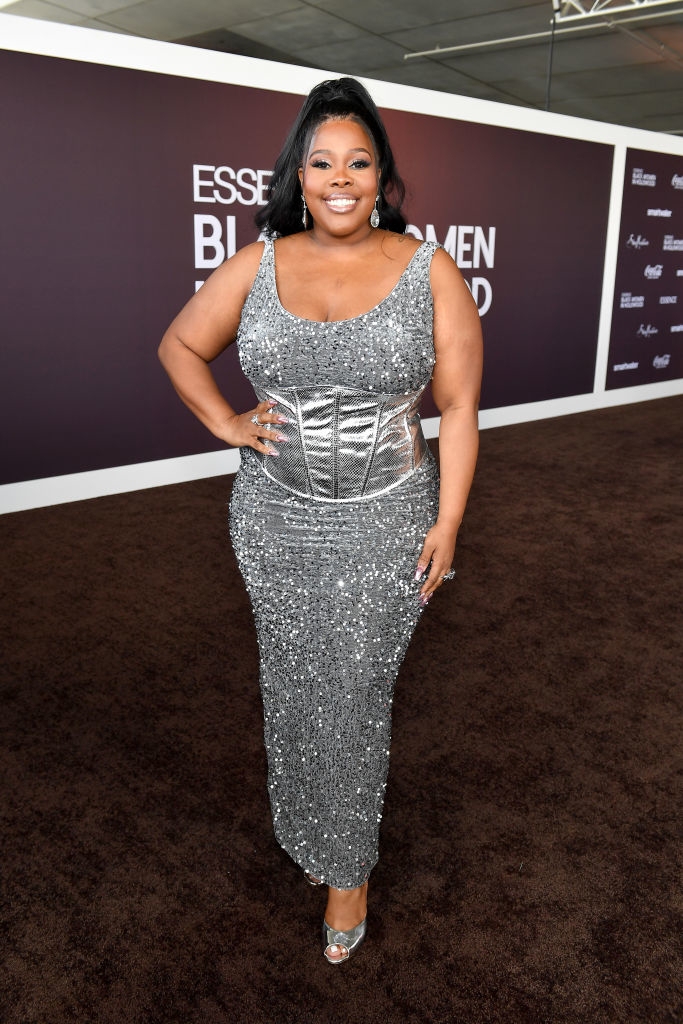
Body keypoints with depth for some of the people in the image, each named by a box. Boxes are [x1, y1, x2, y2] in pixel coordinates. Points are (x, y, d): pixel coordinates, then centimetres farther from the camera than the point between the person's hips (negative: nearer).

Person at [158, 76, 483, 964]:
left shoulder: (430, 272, -5)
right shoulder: (257, 265, 1)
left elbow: (459, 409, -3)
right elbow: (179, 345, 14)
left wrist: (448, 523, -6)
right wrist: (226, 424, 0)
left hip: (385, 525, -2)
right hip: (275, 521, 2)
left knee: (355, 696, 6)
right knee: (293, 689, 14)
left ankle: (347, 866, 29)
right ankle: (309, 831, 41)